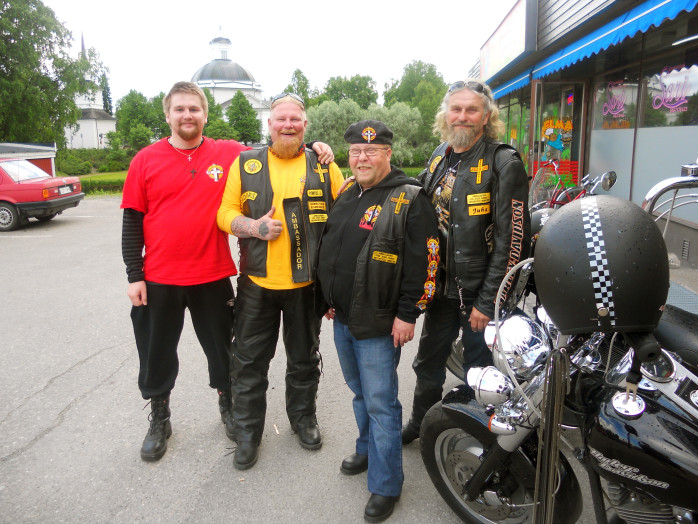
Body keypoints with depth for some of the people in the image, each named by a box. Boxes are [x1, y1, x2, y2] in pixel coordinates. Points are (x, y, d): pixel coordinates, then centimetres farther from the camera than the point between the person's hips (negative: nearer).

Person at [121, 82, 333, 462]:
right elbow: (132, 221, 0)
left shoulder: (228, 154, -1)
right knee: (157, 353, 15)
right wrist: (134, 275, -4)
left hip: (213, 276, 0)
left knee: (222, 348, 15)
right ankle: (159, 420, 37)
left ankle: (229, 408, 38)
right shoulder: (146, 160, -1)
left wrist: (310, 147, -8)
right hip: (158, 278, 1)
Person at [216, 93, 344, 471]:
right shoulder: (246, 163, 3)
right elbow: (225, 212, 2)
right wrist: (254, 227, -18)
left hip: (307, 283, 1)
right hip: (256, 282, 0)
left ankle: (303, 418, 39)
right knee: (249, 360, 9)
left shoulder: (324, 166, 4)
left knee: (304, 357, 17)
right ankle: (247, 431, 28)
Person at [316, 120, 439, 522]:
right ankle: (367, 450, 43)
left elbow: (424, 261, -16)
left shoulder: (409, 199, -13)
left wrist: (407, 314, -18)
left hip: (379, 324, -7)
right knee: (360, 393, 22)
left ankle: (386, 486, 16)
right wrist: (330, 299, 19)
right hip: (343, 319, 8)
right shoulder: (347, 196, 12)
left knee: (380, 403, 1)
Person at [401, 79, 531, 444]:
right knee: (428, 362, 21)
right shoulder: (439, 156, 9)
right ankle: (420, 422, 44)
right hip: (441, 286, 6)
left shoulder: (504, 162, -12)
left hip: (480, 292, -6)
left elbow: (512, 238, -16)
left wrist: (488, 301, -17)